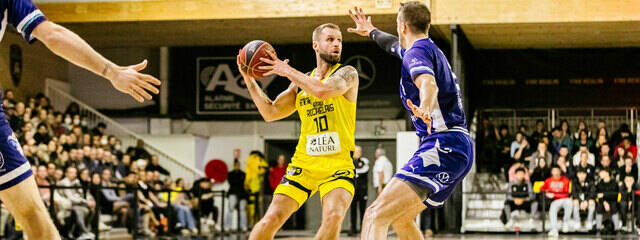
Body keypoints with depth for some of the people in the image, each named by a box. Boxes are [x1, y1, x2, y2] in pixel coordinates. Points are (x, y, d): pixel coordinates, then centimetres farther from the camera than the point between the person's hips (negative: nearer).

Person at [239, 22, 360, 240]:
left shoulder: (347, 74, -2)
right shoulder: (301, 81, 13)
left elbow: (322, 90, -22)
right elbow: (270, 113, 13)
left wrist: (288, 71, -12)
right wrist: (249, 79, 4)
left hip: (338, 165, -3)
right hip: (304, 162, 3)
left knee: (333, 217, -26)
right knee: (272, 219, -5)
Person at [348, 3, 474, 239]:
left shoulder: (417, 51, -6)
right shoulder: (429, 49, 24)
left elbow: (429, 83, -30)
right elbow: (395, 44, 48)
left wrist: (425, 109, -51)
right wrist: (371, 31, 67)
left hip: (443, 146, -10)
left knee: (375, 216, -24)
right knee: (400, 218, 26)